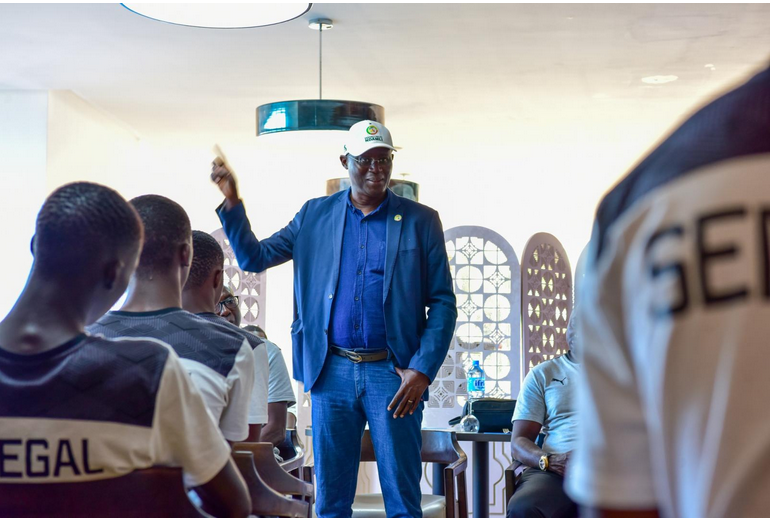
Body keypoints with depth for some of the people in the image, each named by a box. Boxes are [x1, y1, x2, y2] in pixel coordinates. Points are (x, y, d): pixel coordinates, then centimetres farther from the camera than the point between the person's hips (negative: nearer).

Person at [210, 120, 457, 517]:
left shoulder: (420, 221, 4)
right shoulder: (316, 215, 11)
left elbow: (442, 303, 1)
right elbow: (254, 258, 13)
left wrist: (422, 370, -9)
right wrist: (231, 201, 0)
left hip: (392, 373, -2)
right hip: (332, 372, 2)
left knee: (403, 500, 0)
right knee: (330, 500, 7)